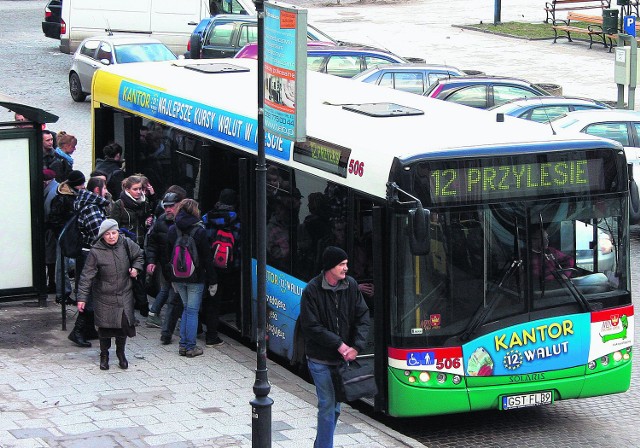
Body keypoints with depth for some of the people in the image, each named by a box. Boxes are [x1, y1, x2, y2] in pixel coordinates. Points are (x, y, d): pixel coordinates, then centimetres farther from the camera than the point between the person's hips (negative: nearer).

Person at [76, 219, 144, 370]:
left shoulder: (126, 244, -4)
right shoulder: (95, 252, -13)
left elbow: (139, 255, 18)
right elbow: (87, 276, -10)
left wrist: (136, 268, 0)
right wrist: (82, 298, -12)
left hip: (124, 295, 2)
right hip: (104, 297, -2)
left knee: (124, 323, 1)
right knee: (105, 327, 1)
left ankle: (121, 353, 24)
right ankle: (104, 355, 23)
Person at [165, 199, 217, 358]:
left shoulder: (172, 230, 3)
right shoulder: (199, 231, -12)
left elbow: (168, 255, 9)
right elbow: (207, 257, -10)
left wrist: (172, 279, 17)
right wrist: (212, 280, -5)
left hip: (178, 277, 5)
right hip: (195, 278, -5)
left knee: (187, 308, 18)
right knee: (192, 311, 2)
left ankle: (183, 345, 15)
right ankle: (190, 347, 3)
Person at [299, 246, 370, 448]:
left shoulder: (351, 285, 0)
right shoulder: (312, 291, -14)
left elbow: (363, 316, 2)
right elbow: (311, 327, -15)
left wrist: (356, 346, -11)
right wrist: (339, 344, -17)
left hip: (342, 358, 5)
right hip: (320, 359, -5)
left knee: (335, 406, 13)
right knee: (328, 405, -8)